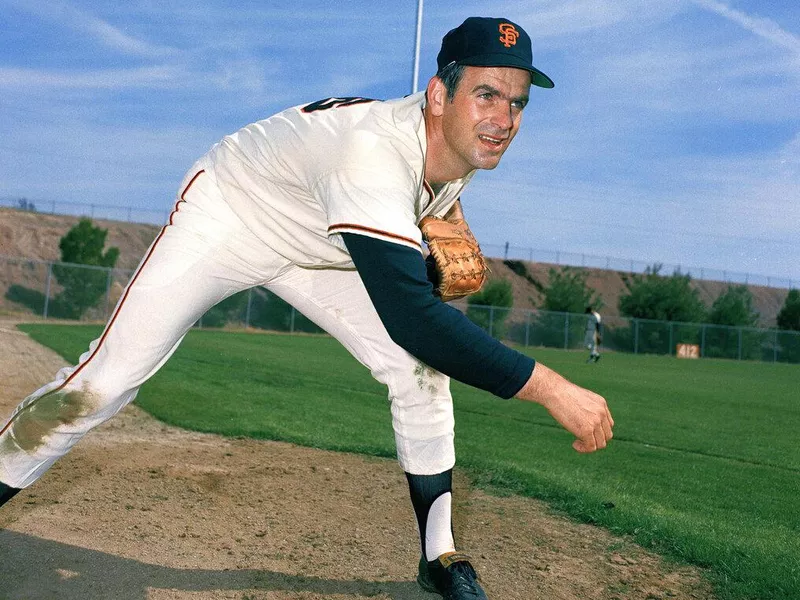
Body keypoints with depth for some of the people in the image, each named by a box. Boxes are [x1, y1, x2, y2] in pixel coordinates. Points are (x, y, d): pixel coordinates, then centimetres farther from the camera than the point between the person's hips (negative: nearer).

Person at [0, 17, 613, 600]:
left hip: (316, 250, 7)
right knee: (108, 380, -13)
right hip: (225, 216, -6)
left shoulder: (466, 142, -16)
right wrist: (550, 387, -52)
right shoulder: (370, 152, -43)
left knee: (421, 371, -7)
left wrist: (439, 252, -8)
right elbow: (411, 317, -52)